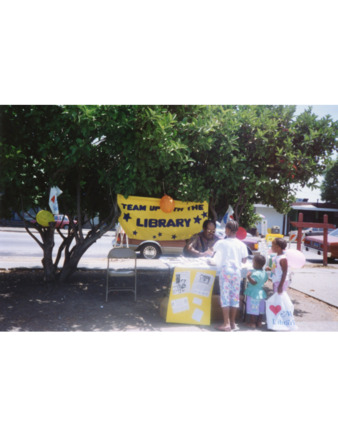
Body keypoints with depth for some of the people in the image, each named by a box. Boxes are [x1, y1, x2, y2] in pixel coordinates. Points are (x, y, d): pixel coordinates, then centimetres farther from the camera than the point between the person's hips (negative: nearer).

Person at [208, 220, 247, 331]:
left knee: (225, 297, 0)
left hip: (225, 271, -3)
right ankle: (232, 322, 17)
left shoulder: (221, 243, -3)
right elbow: (244, 260, 6)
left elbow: (213, 251, 13)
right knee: (235, 297, 9)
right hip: (237, 272, 3)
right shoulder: (241, 245, 2)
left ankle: (226, 324, -2)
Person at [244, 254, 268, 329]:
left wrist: (248, 277, -37)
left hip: (253, 294, -9)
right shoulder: (264, 272, 5)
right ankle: (259, 322, 23)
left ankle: (252, 323, 8)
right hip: (261, 293, 9)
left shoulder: (255, 273, -23)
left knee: (253, 310, 1)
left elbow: (253, 282, -29)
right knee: (260, 309, 14)